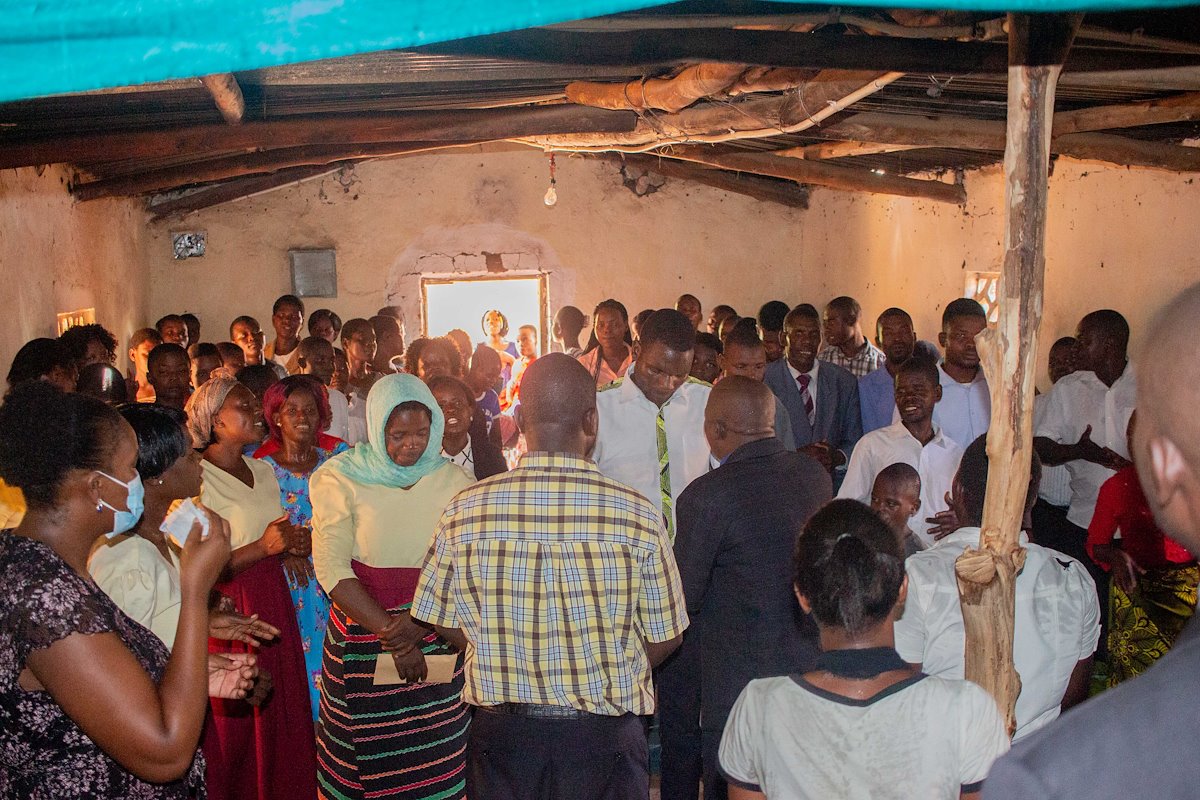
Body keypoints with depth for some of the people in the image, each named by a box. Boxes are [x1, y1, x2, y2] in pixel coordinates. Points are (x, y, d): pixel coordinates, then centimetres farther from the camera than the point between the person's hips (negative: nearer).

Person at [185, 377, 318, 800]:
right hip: (227, 609, -6)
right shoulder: (197, 480, -13)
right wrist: (263, 548, -22)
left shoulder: (264, 471, 10)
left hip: (273, 601, 7)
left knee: (280, 714, 11)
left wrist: (294, 544, 1)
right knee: (233, 725, 4)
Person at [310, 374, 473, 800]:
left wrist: (416, 625, -15)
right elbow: (331, 570, -11)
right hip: (361, 635, -1)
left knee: (436, 762, 6)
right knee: (367, 758, 8)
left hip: (436, 637, 2)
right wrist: (388, 630, -16)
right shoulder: (341, 479, -4)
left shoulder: (452, 481, 1)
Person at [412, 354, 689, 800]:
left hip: (502, 734, 2)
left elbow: (443, 621, 0)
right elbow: (666, 638, -6)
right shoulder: (638, 516, -17)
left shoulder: (462, 514, -13)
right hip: (605, 738, -1)